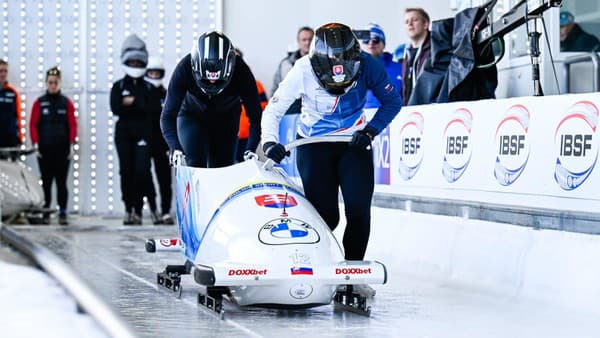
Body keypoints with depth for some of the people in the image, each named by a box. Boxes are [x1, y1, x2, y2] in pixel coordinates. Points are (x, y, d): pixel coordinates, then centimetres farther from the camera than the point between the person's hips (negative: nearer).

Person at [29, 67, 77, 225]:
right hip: (44, 150, 0)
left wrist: (72, 144, -5)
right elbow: (33, 125, 3)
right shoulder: (39, 103, 5)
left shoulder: (66, 103, 6)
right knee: (46, 182, 3)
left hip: (62, 149, 0)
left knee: (61, 182, 1)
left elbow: (73, 125, 3)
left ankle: (63, 213, 2)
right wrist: (35, 144, -7)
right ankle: (45, 213, 7)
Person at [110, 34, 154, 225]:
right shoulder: (118, 86, 10)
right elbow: (115, 108, -6)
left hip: (143, 133, -1)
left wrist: (132, 102, -11)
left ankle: (138, 209, -5)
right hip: (124, 133, 1)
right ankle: (128, 209, 6)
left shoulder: (149, 87, 9)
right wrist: (139, 107, -14)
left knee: (142, 170, -11)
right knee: (126, 171, 0)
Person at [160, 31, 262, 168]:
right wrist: (175, 148, -43)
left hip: (226, 120, 1)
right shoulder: (185, 68, -33)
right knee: (195, 164, -19)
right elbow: (168, 116, -29)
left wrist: (250, 150, -37)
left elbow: (255, 116, -25)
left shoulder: (241, 71, -32)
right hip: (191, 117, -1)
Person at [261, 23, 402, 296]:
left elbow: (392, 101, -4)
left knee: (359, 210, -10)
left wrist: (371, 130, -17)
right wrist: (269, 141, -32)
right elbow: (272, 111, -16)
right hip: (314, 145, -2)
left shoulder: (368, 66, -19)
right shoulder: (303, 71, -23)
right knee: (325, 215, -8)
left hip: (354, 143, 2)